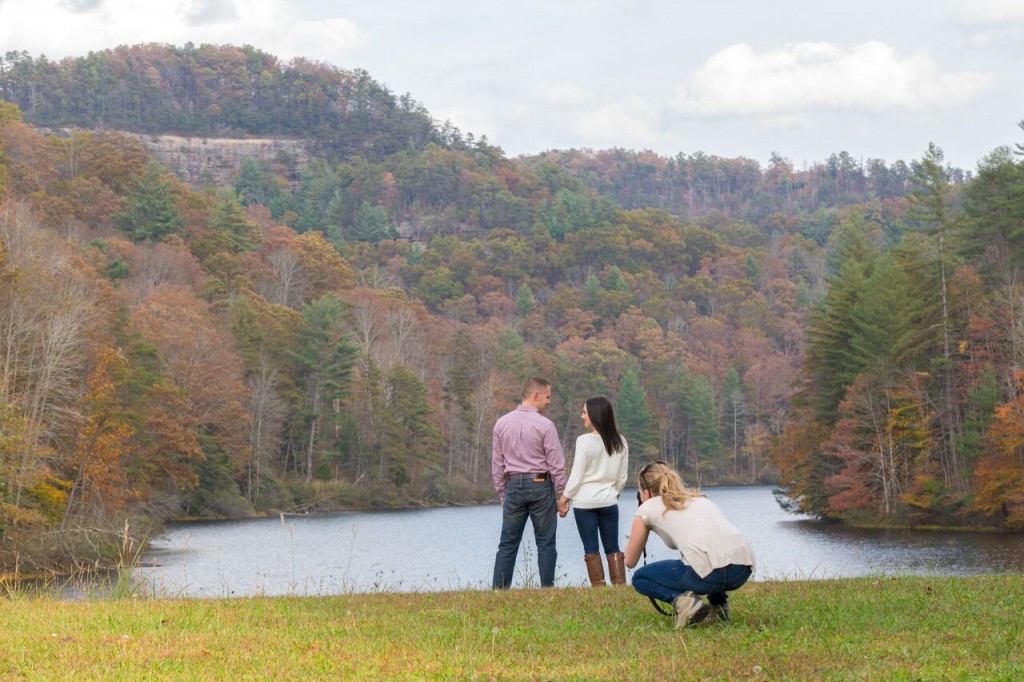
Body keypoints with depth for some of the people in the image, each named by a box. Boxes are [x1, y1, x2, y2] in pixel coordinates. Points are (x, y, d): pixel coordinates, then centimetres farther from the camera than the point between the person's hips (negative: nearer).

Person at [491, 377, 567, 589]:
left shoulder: (502, 423, 4)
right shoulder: (544, 425, -10)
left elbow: (497, 464, 8)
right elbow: (556, 464, -9)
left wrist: (502, 493, 15)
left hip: (513, 486, 4)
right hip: (540, 484, -4)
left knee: (508, 543, 6)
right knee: (545, 543, 4)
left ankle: (499, 588, 3)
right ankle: (547, 587, 4)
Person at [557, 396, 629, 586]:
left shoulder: (585, 441, -13)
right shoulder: (620, 442, 2)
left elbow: (576, 475, -9)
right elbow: (622, 477, 9)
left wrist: (564, 498, 1)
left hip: (585, 502, -4)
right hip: (609, 501, 4)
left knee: (591, 549, 2)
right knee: (613, 548, 8)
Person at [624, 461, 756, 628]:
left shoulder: (648, 507, 18)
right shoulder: (699, 498, 32)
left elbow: (630, 561, 27)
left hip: (708, 572, -6)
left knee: (639, 578, 21)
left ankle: (683, 601, -5)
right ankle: (718, 606, 22)